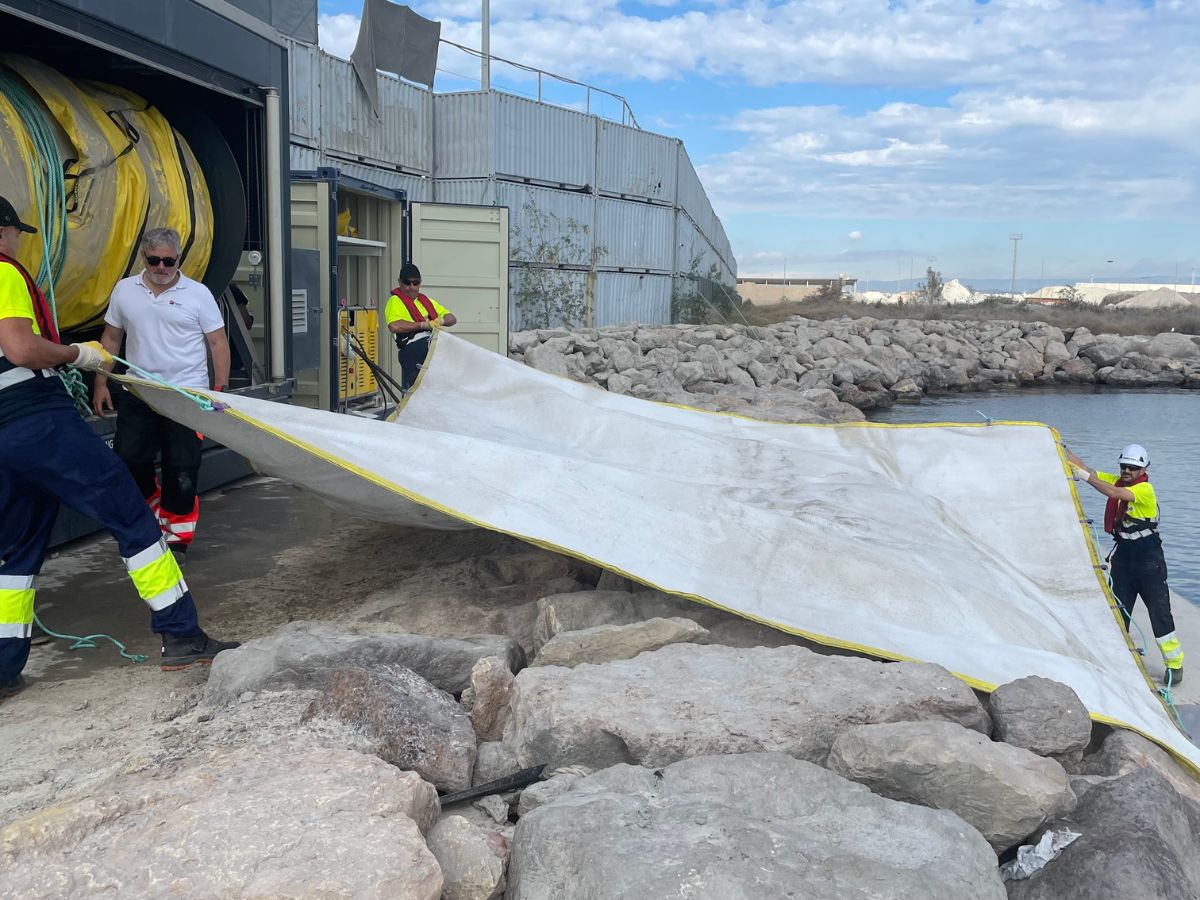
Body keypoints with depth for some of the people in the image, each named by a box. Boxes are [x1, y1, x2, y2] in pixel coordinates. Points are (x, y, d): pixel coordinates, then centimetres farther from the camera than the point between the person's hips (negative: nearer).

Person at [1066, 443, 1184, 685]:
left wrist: (1086, 476, -36)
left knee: (1160, 611, -3)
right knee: (1118, 609, 10)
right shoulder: (1117, 481, 5)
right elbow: (1086, 469, 0)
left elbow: (1114, 493, -33)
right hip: (1123, 553, 7)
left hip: (1148, 556, -7)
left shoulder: (1145, 489, -16)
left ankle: (1175, 664, 7)